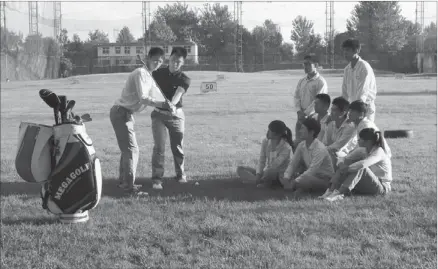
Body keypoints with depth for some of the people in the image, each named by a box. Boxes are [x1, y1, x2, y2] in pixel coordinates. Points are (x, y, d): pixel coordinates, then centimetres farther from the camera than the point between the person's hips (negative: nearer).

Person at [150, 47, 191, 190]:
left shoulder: (184, 79, -8)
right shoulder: (158, 73, 0)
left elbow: (178, 94, -26)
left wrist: (171, 104, -46)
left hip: (175, 115, 0)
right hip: (159, 114, 0)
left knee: (177, 147, 8)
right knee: (159, 147, -10)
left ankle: (181, 174, 28)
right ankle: (157, 179, -9)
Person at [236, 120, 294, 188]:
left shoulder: (286, 148, -17)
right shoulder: (265, 141, 2)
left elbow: (274, 165, -24)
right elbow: (261, 161, -1)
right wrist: (258, 174, -19)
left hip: (279, 175, -7)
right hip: (266, 173, 7)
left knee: (269, 171, -43)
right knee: (240, 169, -8)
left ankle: (261, 181, -10)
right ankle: (265, 182, -25)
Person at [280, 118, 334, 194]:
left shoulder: (320, 148, -23)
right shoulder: (301, 145, -1)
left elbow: (312, 170, -29)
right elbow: (292, 164, -1)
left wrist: (294, 182, -32)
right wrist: (286, 178, -19)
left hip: (325, 179, -7)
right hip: (311, 176, 7)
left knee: (304, 180, -37)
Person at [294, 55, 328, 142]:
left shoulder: (320, 82, -5)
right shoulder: (301, 81, 15)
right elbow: (296, 96, 12)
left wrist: (305, 113, -14)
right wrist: (299, 111, -4)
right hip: (301, 117, 6)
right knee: (299, 140, 1)